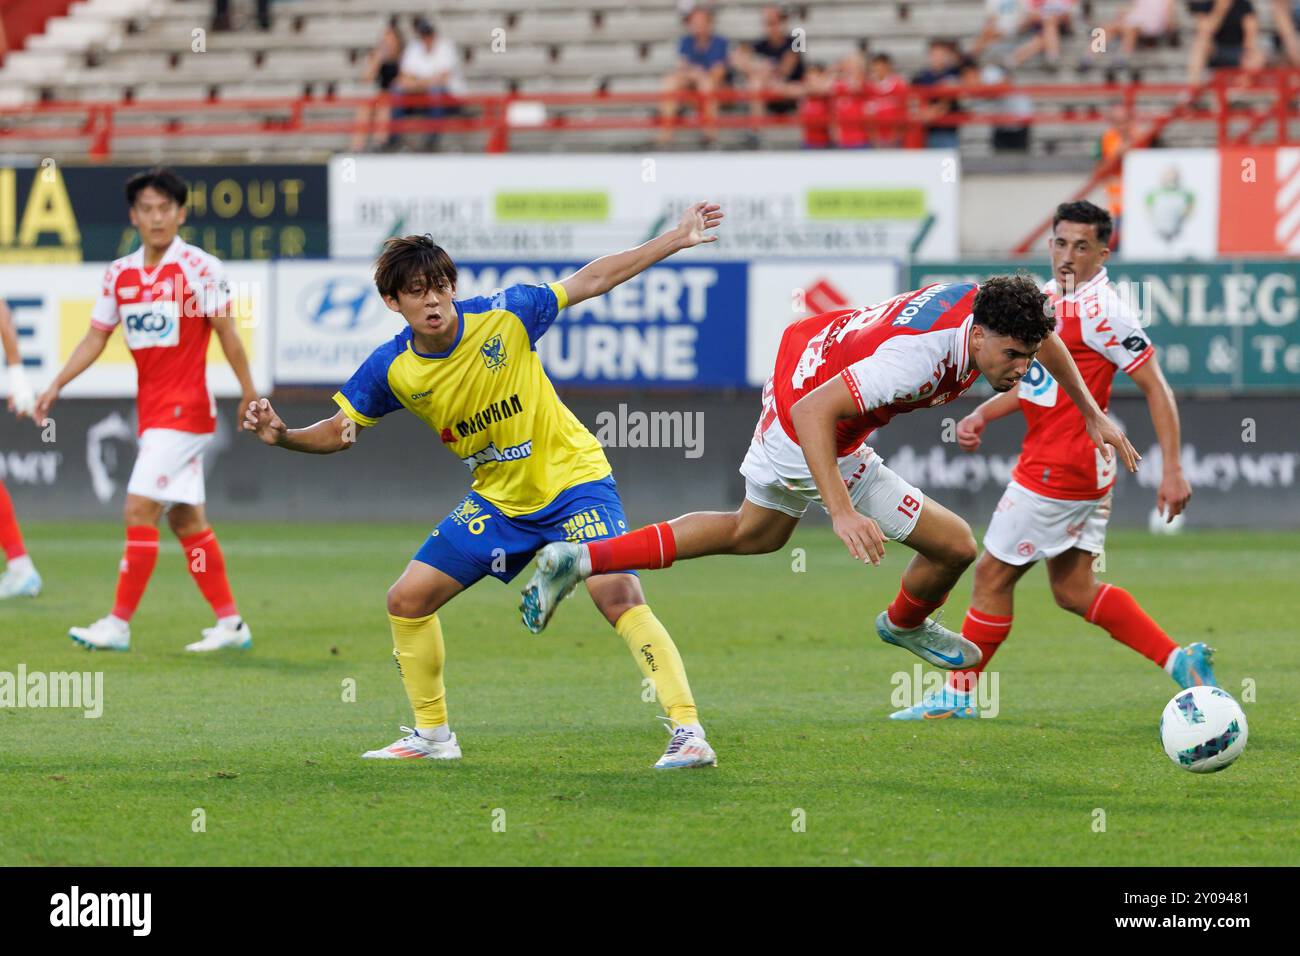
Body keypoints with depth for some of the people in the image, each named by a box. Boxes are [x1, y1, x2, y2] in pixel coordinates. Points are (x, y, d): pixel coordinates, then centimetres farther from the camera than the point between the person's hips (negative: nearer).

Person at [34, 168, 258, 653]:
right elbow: (95, 338, 15)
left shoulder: (198, 266, -8)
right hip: (151, 409, 7)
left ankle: (118, 625, -9)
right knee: (186, 519, 8)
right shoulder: (120, 274, 9)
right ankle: (230, 623, 15)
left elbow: (226, 332, -7)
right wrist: (55, 386, 6)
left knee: (140, 511, -11)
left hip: (185, 408, -7)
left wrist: (250, 394, -8)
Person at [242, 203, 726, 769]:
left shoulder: (503, 317, -19)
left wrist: (674, 240, -11)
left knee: (619, 596, -24)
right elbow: (338, 432, 4)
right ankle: (432, 734, 21)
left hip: (571, 480, -5)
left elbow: (589, 281, -9)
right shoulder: (391, 370, -10)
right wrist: (280, 436, -17)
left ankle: (688, 732, -22)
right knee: (407, 599, 3)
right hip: (497, 501, 5)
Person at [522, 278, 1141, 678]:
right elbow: (814, 412, -41)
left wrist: (1092, 415, 15)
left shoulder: (986, 305, -14)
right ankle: (906, 624, 33)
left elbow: (1044, 336, 12)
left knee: (755, 534, 30)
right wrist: (841, 513, -47)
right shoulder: (920, 357, -39)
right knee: (954, 545, -2)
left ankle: (579, 561, 27)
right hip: (816, 442, -9)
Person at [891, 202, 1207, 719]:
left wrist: (1172, 470, -20)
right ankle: (1180, 661, 10)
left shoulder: (1100, 312, -16)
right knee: (1072, 589, 12)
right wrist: (981, 415, 7)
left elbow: (1156, 388, -16)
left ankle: (957, 694, 12)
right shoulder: (1048, 298, 12)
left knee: (992, 574, 1)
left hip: (1058, 471, -10)